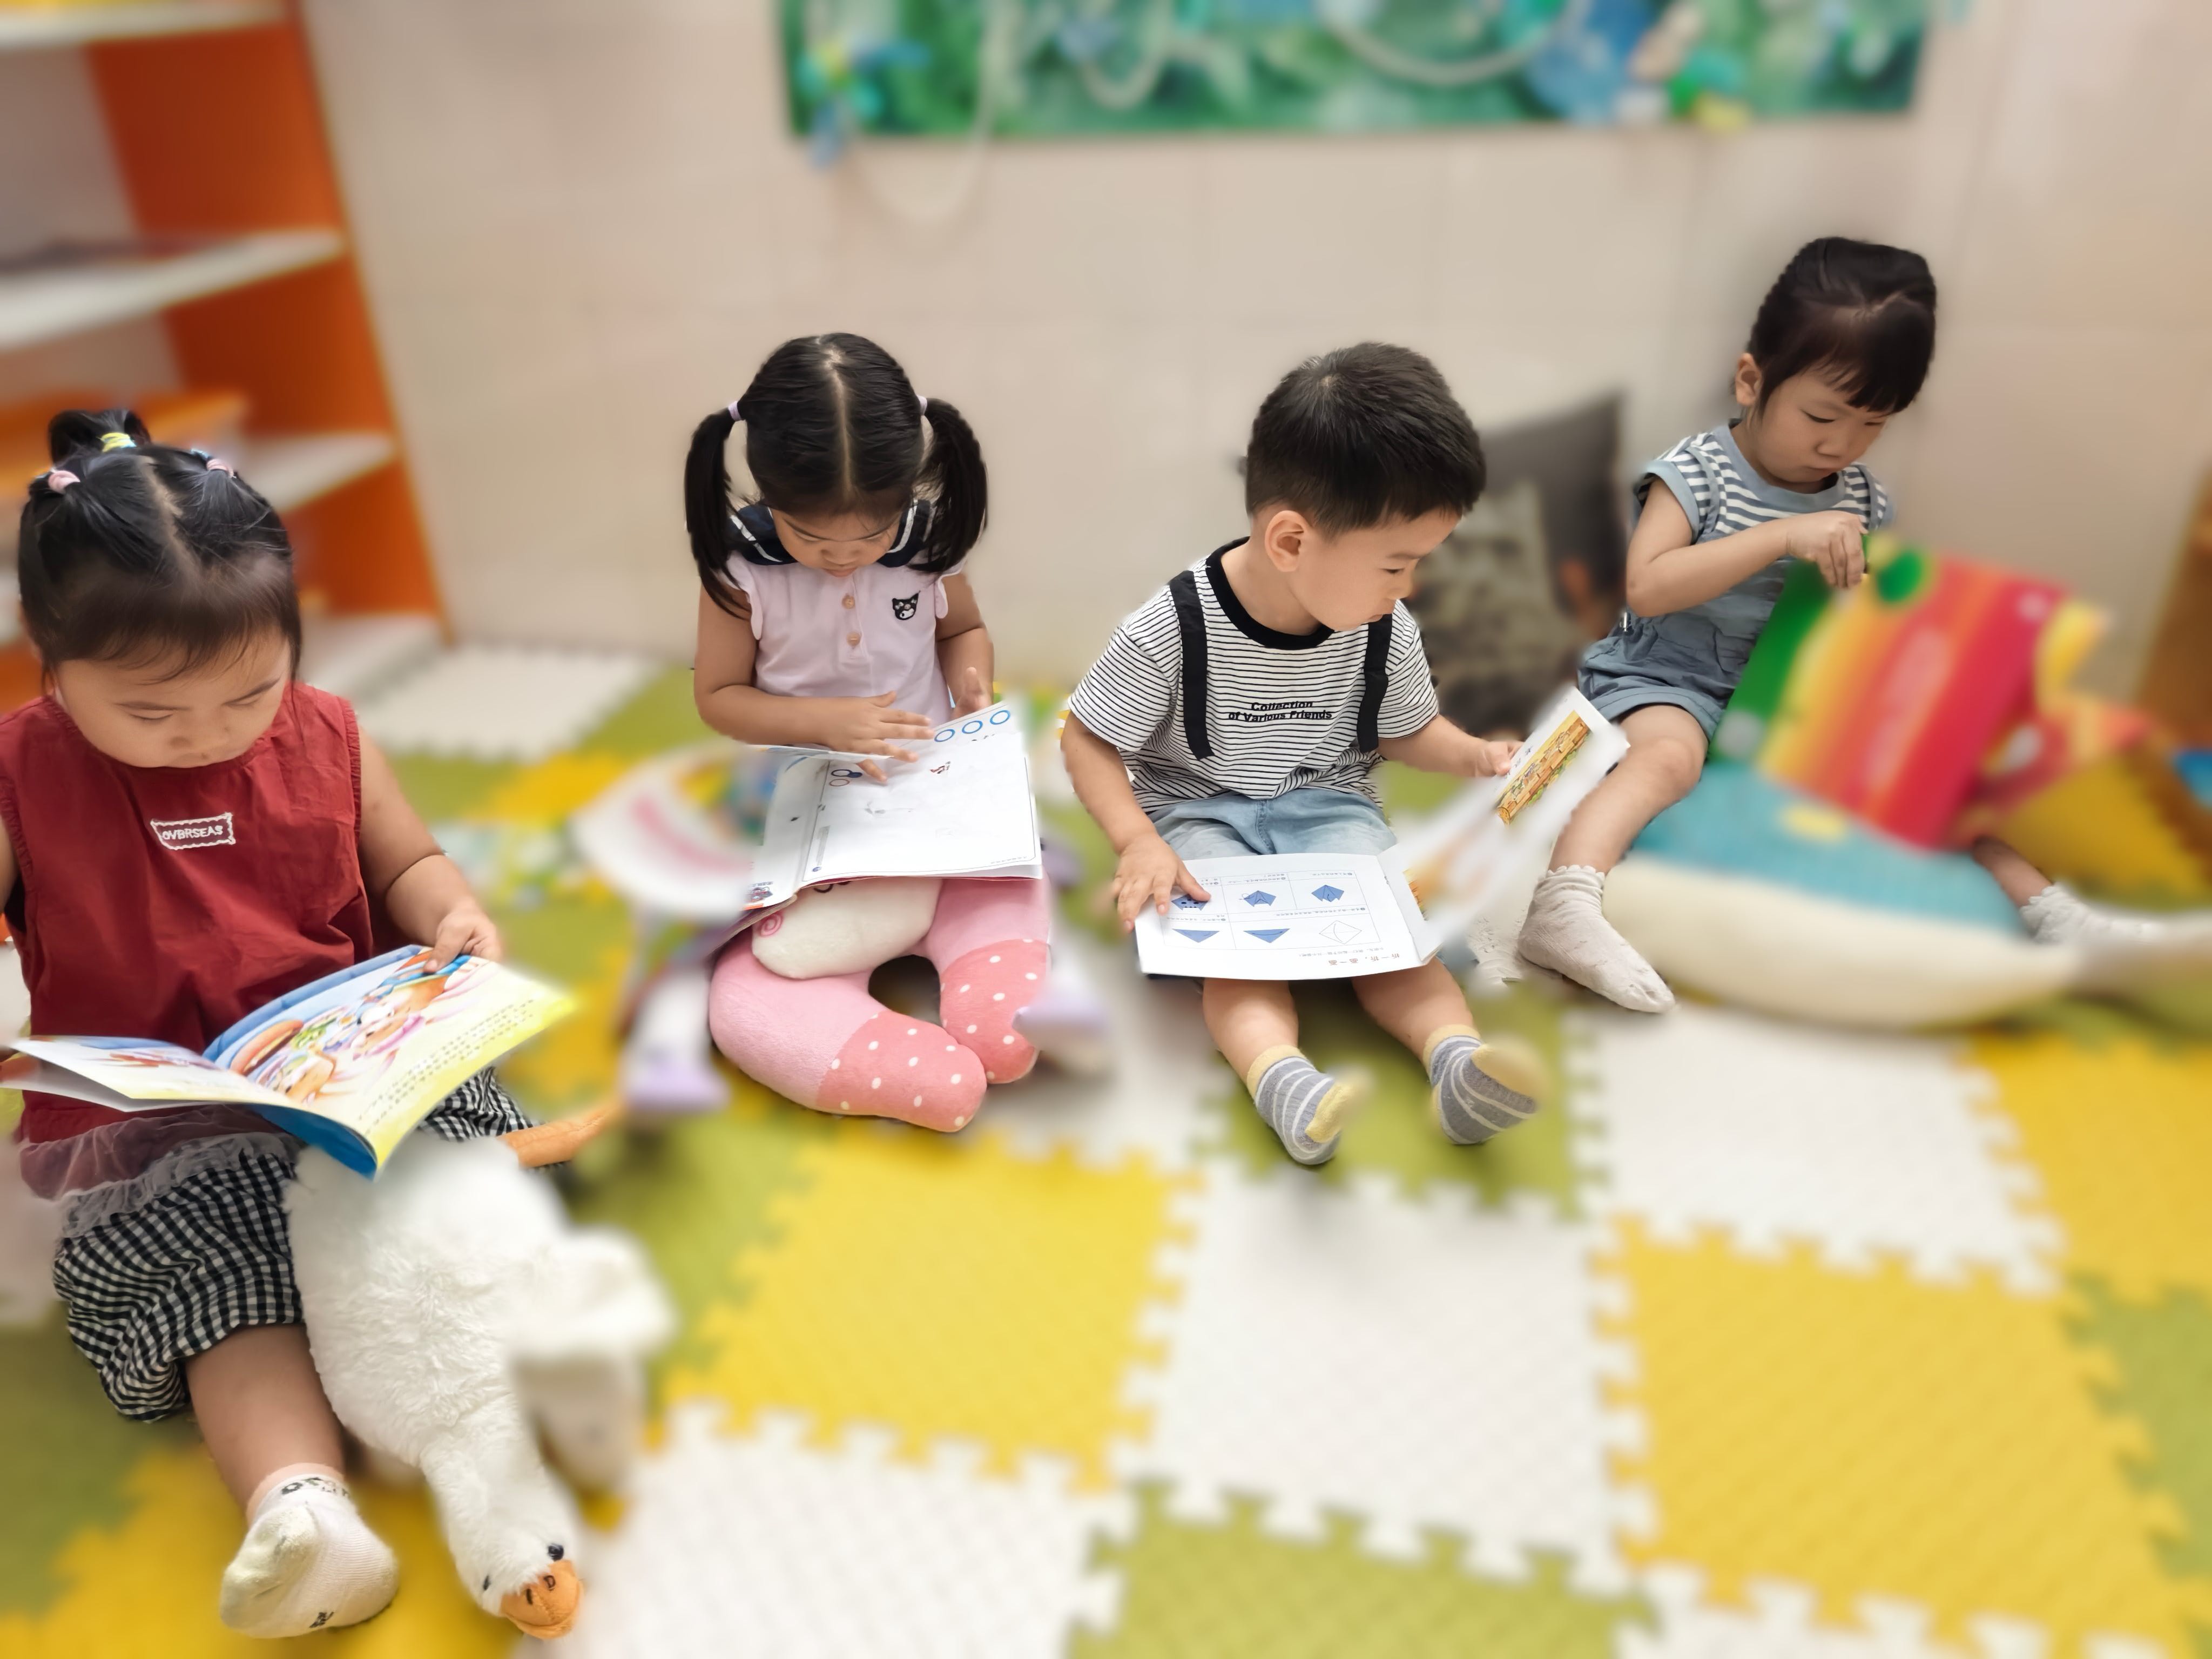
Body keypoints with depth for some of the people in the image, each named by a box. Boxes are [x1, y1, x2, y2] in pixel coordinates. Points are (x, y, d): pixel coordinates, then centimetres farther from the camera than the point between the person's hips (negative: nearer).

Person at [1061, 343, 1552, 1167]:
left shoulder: (1387, 634, -6)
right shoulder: (1168, 632, -20)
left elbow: (1406, 730, 11)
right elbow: (1087, 740, -12)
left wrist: (1475, 755, -9)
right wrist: (1138, 842, -26)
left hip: (1328, 804, 4)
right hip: (1200, 812, -3)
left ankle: (1457, 1054, -37)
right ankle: (1283, 1077, -48)